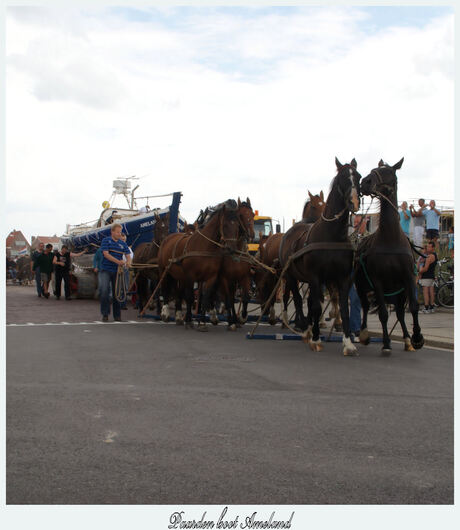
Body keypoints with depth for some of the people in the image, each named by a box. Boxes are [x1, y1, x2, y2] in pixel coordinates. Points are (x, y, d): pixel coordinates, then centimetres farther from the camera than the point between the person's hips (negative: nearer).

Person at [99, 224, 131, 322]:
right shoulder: (106, 241, -1)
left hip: (117, 271, 4)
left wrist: (128, 262, -21)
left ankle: (117, 315, 14)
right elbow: (106, 254, -13)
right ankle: (105, 313, -7)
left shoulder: (122, 244, 10)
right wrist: (118, 261, -24)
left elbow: (128, 255, 4)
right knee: (104, 290, -17)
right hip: (106, 270, -3)